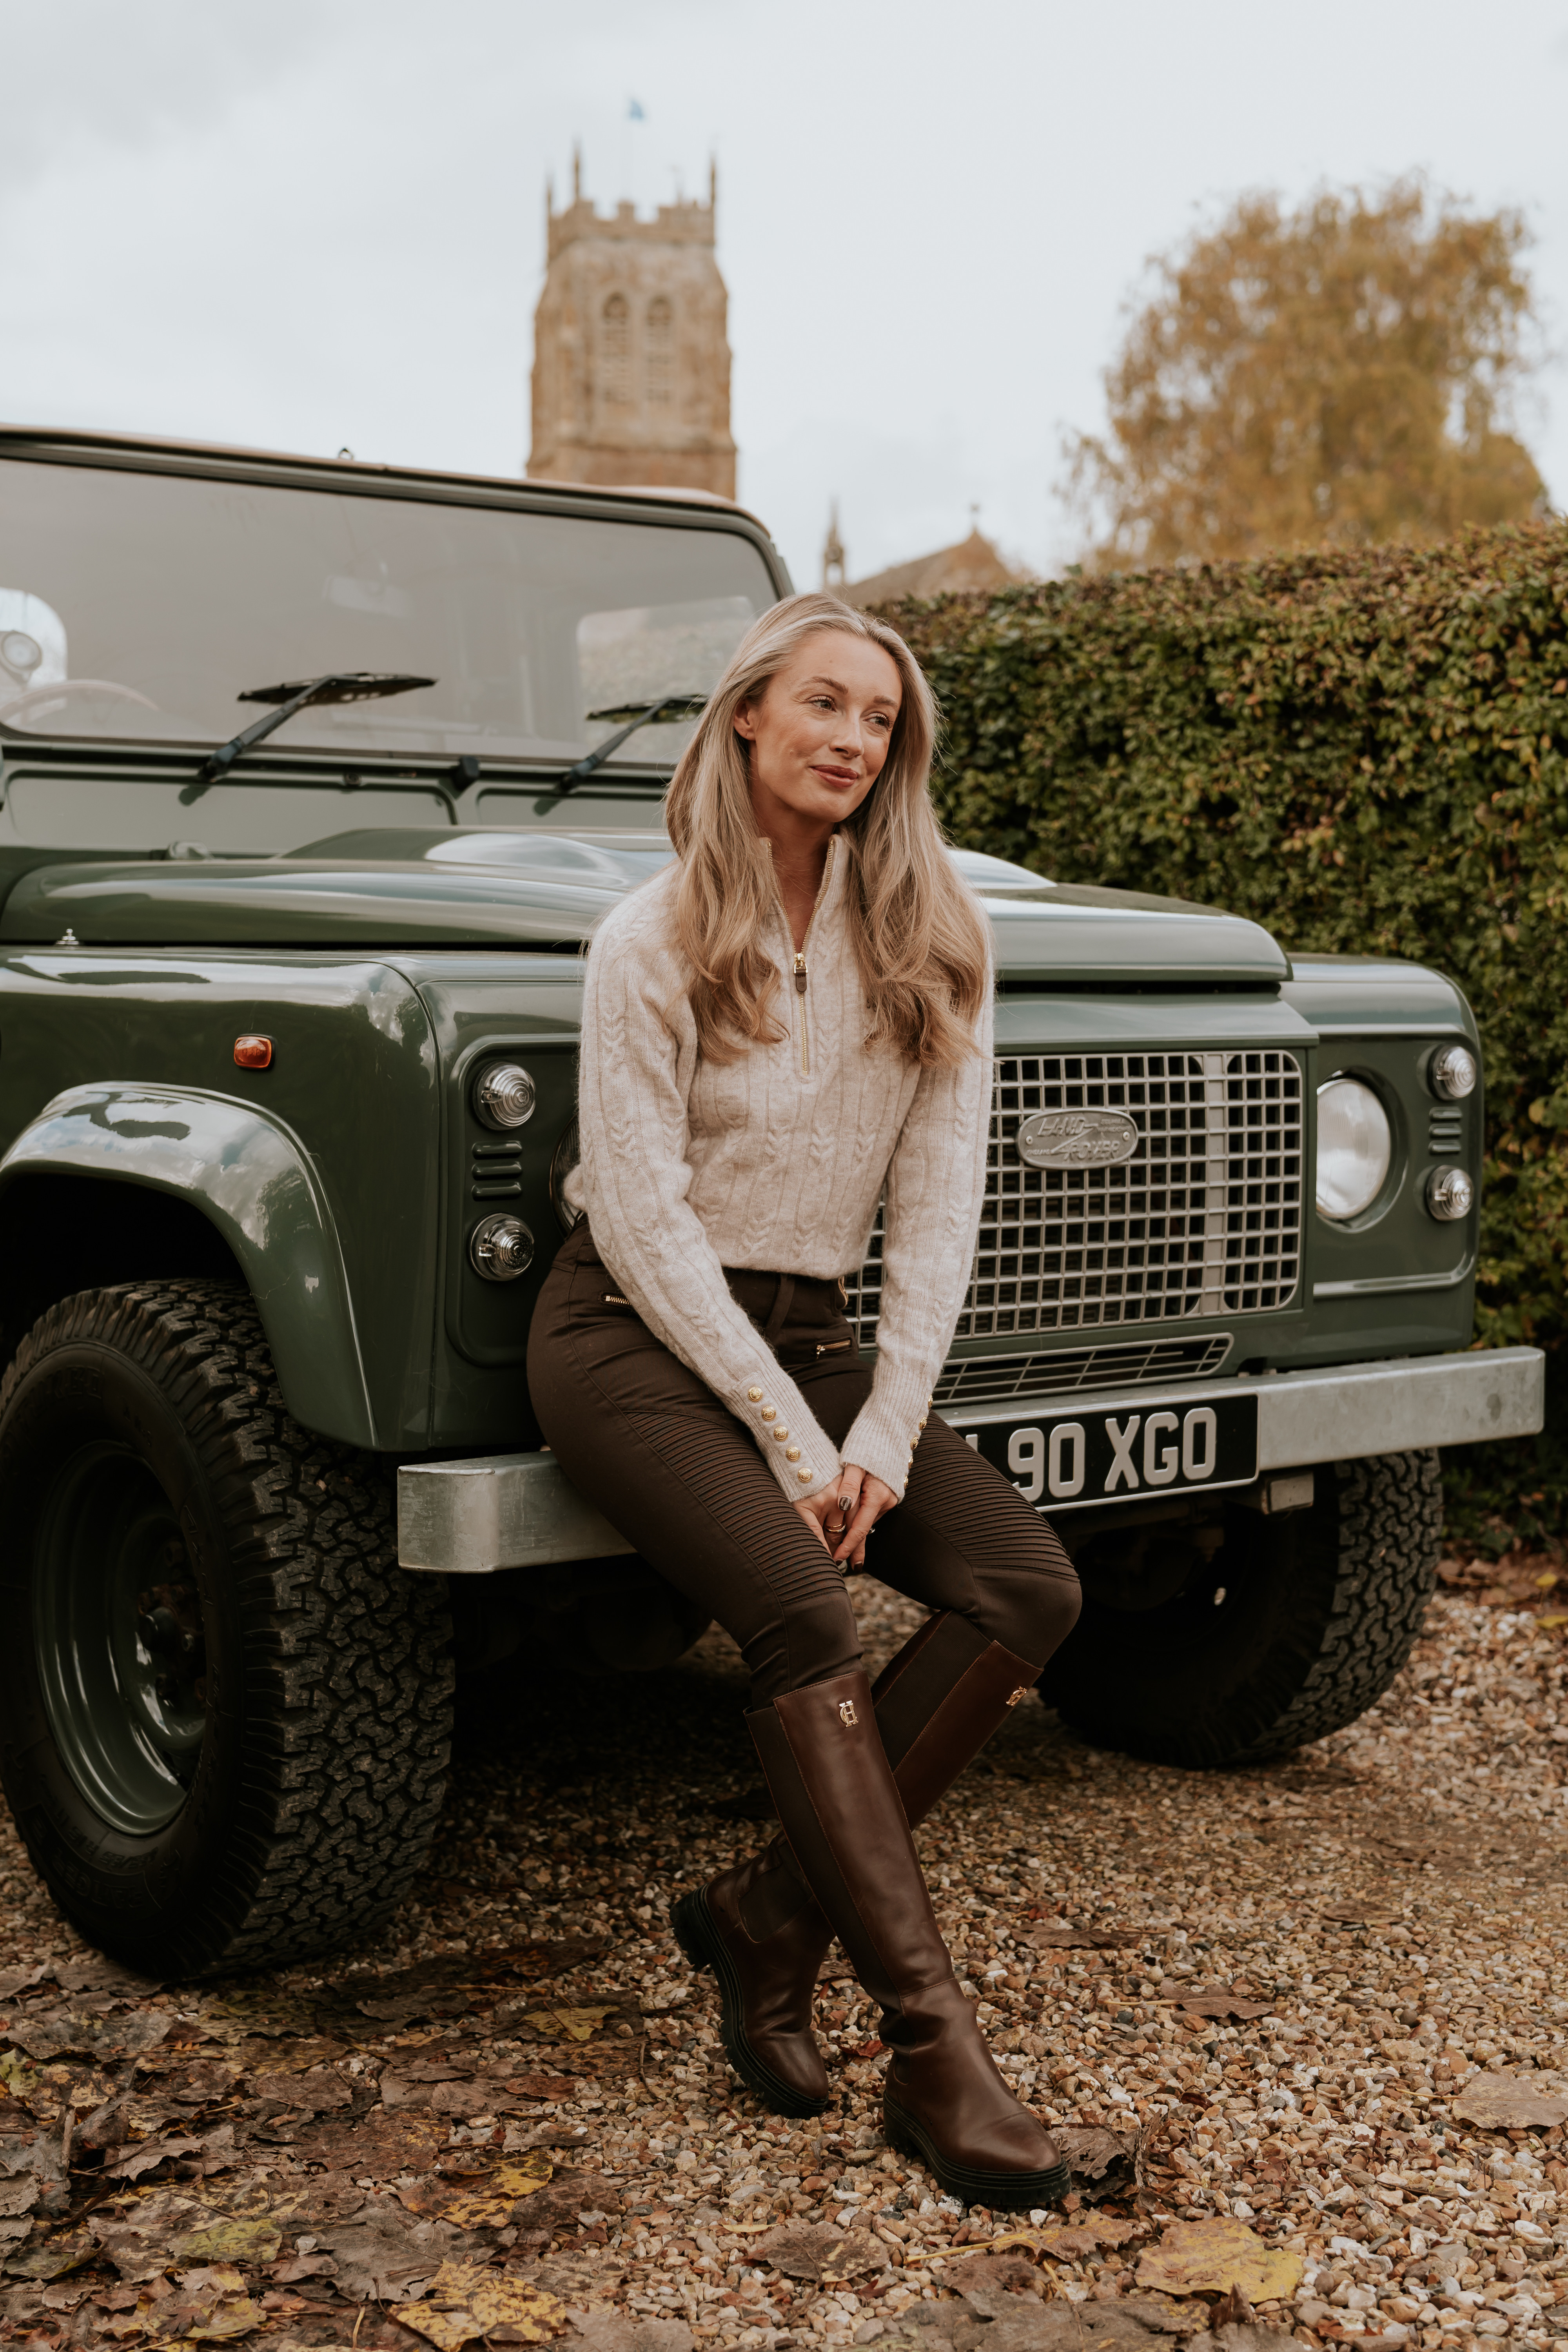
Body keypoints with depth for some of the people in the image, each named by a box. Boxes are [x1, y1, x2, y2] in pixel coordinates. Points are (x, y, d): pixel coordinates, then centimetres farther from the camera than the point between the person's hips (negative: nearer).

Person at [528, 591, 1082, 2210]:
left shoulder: (933, 942, 3)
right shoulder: (651, 941, -8)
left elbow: (938, 1202, 0)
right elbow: (644, 1223, -12)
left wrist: (884, 1430, -11)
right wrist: (790, 1440, -17)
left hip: (812, 1332, 5)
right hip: (632, 1333, -5)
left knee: (1028, 1592, -16)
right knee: (801, 1615, -28)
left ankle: (765, 1920, -4)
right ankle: (932, 2047, -21)